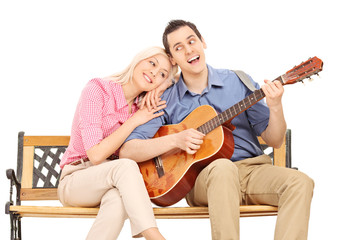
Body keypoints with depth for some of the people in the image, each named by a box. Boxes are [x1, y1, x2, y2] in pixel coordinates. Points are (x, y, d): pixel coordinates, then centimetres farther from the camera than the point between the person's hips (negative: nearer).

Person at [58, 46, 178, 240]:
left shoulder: (145, 106, 6)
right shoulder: (98, 89, -13)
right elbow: (96, 155, -20)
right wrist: (134, 121, -15)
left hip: (115, 184, 4)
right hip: (75, 182, -4)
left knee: (118, 199, -35)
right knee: (126, 166, -36)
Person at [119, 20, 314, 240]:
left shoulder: (238, 82, 9)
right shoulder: (167, 101, 6)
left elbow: (274, 141, 9)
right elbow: (127, 150, -2)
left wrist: (275, 108, -12)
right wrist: (175, 140, -15)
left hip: (252, 167, 3)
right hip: (202, 177, -2)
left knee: (300, 182, -26)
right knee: (223, 168, -38)